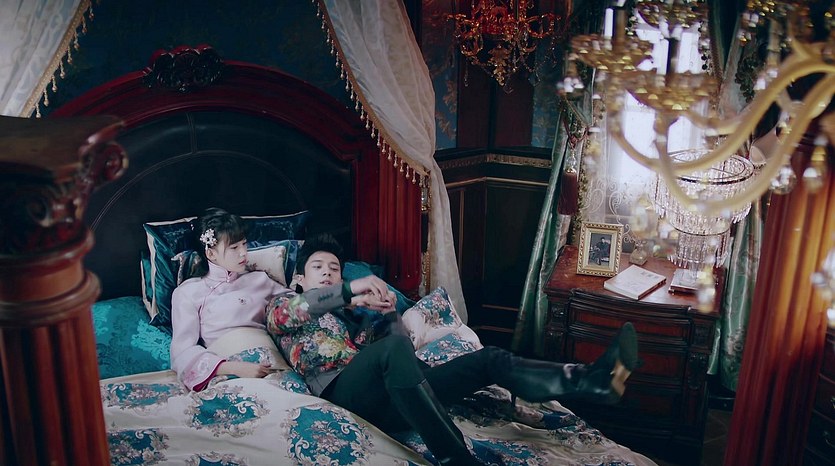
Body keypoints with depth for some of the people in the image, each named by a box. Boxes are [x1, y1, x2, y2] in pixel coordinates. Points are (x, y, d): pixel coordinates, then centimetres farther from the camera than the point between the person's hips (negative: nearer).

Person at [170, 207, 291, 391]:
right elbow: (183, 351, 0)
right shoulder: (188, 292, 11)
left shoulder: (259, 280, 24)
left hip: (270, 367, 4)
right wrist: (234, 368, -16)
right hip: (225, 375, -3)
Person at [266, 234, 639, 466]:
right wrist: (350, 291, -17)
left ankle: (590, 380, -31)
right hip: (345, 392, -5)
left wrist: (388, 311, 2)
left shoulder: (354, 313, 34)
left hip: (388, 401, 6)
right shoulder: (281, 306, 21)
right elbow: (280, 313, -7)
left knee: (489, 358, -11)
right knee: (393, 349, -38)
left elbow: (403, 344, 21)